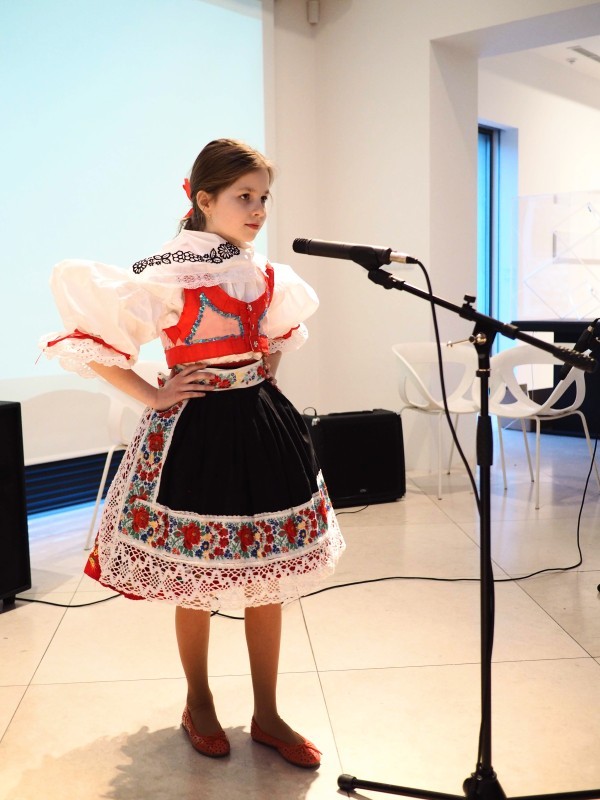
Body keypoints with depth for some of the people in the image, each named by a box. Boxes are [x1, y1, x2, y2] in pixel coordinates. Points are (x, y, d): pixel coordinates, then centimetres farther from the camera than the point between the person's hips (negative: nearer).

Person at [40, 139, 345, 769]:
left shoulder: (263, 273, 5)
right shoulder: (167, 274, -15)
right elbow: (86, 339, -16)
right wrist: (152, 396, -14)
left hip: (262, 426, 6)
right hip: (197, 432, -6)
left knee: (269, 575, 10)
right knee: (197, 580, 9)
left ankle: (266, 716, 25)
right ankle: (198, 705, 32)